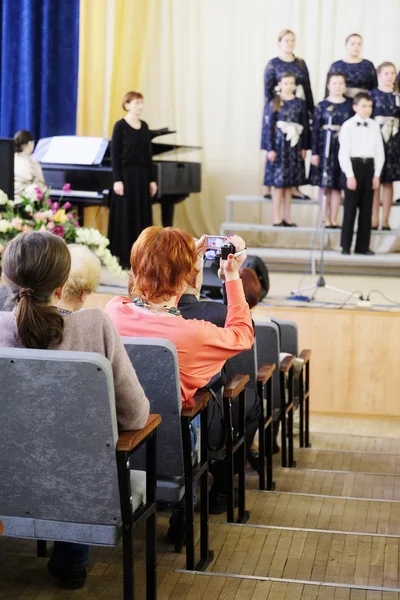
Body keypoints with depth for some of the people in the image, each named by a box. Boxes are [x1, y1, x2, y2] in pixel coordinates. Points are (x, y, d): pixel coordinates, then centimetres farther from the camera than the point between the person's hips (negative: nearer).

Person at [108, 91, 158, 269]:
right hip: (126, 174, -6)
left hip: (142, 175, 6)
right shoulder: (120, 126, -6)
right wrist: (117, 179, -16)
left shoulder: (144, 126, 11)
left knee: (141, 215, 7)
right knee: (125, 216, -2)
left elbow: (148, 155, 14)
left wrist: (151, 179, 11)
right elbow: (114, 155, -9)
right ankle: (123, 257, 4)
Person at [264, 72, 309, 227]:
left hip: (294, 146, 2)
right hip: (279, 144, -2)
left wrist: (304, 147, 2)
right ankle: (276, 218, 2)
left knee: (289, 183, 6)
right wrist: (270, 148, -8)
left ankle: (287, 217, 13)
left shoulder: (300, 103, 7)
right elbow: (270, 127, -2)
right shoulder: (274, 103, 1)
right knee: (278, 183, -2)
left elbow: (305, 127, 7)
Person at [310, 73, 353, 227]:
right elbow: (315, 130, -2)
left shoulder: (350, 105, 6)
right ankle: (326, 219, 10)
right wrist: (314, 152, -7)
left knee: (337, 185, 4)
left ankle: (334, 219, 12)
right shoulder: (322, 105, 0)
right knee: (325, 185, 1)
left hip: (344, 147, 2)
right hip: (325, 146, -2)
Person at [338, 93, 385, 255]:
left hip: (369, 166, 4)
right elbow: (343, 152, -8)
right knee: (350, 207, -1)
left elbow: (379, 152, 8)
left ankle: (363, 246, 12)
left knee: (366, 208, 6)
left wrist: (377, 174, 1)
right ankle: (345, 246, 7)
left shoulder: (374, 126, 8)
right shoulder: (348, 126, -4)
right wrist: (350, 175, -13)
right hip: (354, 164, -4)